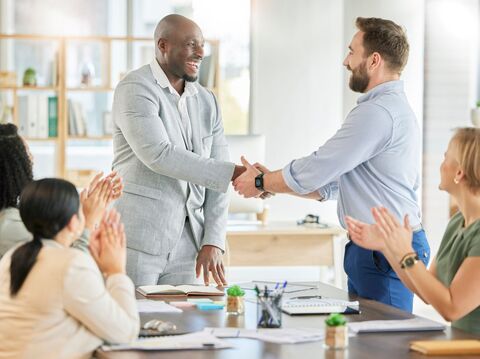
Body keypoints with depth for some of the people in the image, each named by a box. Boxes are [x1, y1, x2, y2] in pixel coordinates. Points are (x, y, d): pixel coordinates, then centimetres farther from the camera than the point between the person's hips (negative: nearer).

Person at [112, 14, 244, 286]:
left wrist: (213, 242, -2)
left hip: (186, 243, 6)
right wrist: (234, 172, -21)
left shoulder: (207, 101, 12)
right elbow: (159, 155, -20)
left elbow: (217, 181, 10)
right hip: (136, 241, -5)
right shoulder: (135, 89, -7)